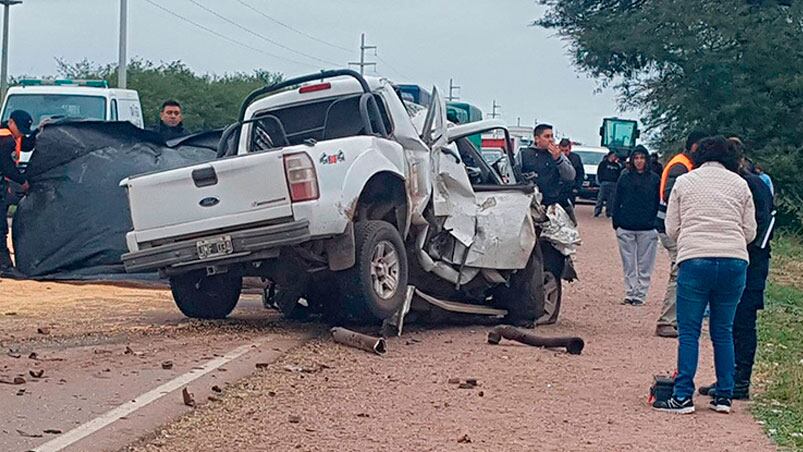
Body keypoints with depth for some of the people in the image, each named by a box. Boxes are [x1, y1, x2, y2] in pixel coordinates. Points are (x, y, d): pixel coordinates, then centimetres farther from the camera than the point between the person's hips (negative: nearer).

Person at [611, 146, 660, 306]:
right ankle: (630, 293, 10)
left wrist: (655, 223, -2)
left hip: (647, 229, -1)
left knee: (644, 265, 2)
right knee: (628, 264, 5)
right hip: (626, 229, 1)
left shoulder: (654, 179, 2)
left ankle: (641, 295, 7)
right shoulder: (624, 177, 5)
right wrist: (616, 223, 4)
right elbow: (617, 201, 8)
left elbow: (658, 203, 4)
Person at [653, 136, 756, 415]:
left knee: (689, 331, 3)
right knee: (723, 331, 11)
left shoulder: (684, 182, 9)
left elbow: (671, 229, 8)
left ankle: (683, 397, 0)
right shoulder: (740, 184, 11)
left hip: (695, 260, -2)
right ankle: (724, 396, 14)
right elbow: (750, 232, 10)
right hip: (735, 261, 2)